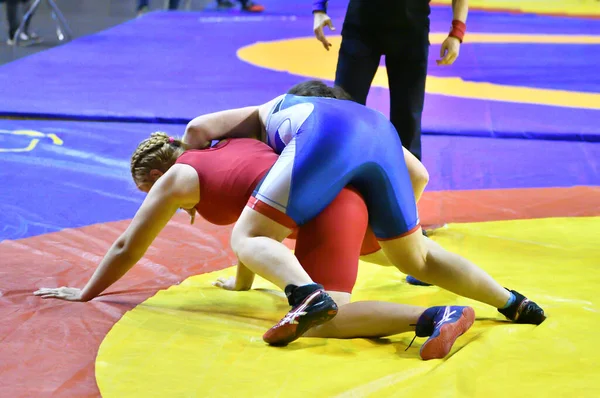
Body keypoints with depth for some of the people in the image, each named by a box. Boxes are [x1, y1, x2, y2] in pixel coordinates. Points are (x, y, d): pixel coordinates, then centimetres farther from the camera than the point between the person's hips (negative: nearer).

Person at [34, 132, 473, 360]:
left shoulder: (177, 178, 6)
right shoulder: (227, 150, 27)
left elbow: (126, 249, 16)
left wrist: (84, 294, 28)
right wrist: (242, 283, 51)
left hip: (322, 207, -9)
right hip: (341, 190, 9)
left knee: (321, 318, -23)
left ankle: (434, 317, -41)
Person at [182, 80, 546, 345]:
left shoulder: (265, 114, 39)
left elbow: (199, 128, 26)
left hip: (328, 138, -5)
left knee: (248, 239, -1)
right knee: (417, 258, 22)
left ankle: (308, 295, -30)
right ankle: (512, 302, 13)